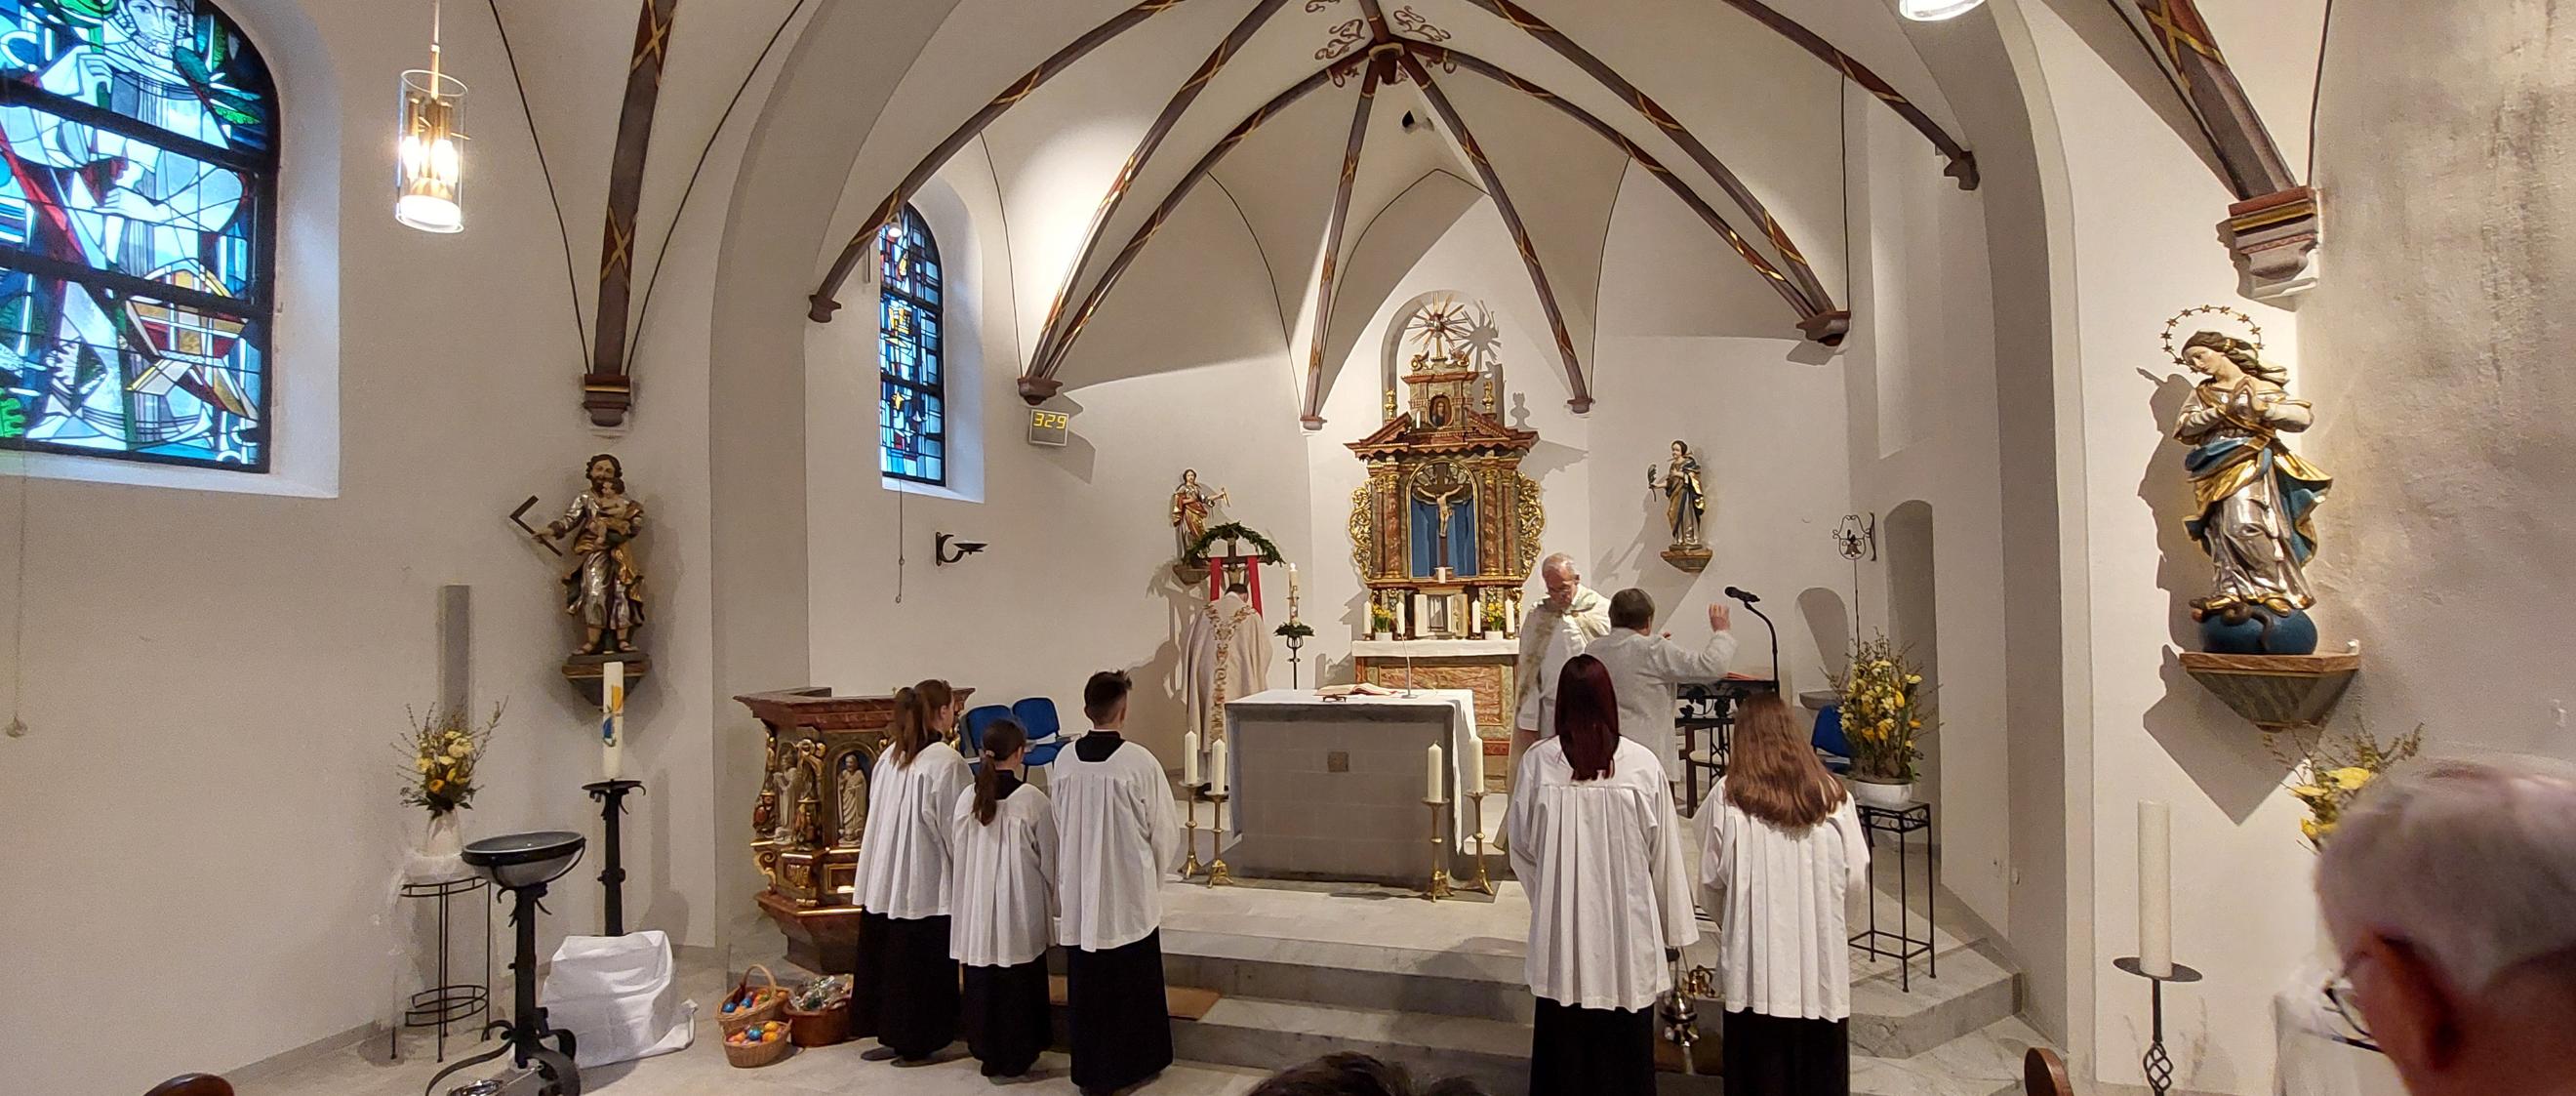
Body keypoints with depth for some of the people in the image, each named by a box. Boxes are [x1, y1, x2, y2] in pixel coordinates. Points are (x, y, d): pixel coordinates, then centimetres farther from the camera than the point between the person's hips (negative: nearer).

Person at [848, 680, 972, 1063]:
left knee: (888, 952, 16)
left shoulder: (891, 754, 3)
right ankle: (918, 1039, 17)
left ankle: (890, 1031, 27)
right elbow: (955, 825, -14)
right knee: (925, 959, 7)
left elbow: (877, 811, 10)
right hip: (927, 879, -7)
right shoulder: (947, 761, -18)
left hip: (886, 874, 7)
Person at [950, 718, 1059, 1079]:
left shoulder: (967, 798, -5)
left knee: (982, 979, 16)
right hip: (1020, 907, -4)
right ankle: (1016, 1054, 20)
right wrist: (1054, 903, 8)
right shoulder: (1032, 800, -16)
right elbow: (1049, 858, -7)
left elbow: (955, 854, 6)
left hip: (976, 905, 4)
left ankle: (987, 1050, 28)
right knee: (1018, 982, 10)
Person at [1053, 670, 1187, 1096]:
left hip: (1078, 895, 4)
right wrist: (1154, 874, 10)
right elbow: (1165, 831, -10)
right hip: (1129, 895, -3)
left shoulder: (1063, 761, -6)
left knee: (1085, 983, 16)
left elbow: (1058, 828, 5)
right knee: (1131, 985, 14)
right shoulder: (1139, 762, -19)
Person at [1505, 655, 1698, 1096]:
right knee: (1623, 1049, 15)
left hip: (1561, 928, 0)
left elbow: (1520, 844, 0)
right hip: (1627, 927, 0)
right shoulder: (1642, 764, -12)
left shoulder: (1538, 762, -10)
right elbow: (1664, 854, -4)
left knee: (1564, 1040, 15)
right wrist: (1673, 931, 8)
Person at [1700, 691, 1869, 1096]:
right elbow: (1855, 874, 1)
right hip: (1820, 962, 2)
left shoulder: (1728, 795, -9)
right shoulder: (1831, 794, -5)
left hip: (1756, 961, -2)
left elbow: (1712, 877, -4)